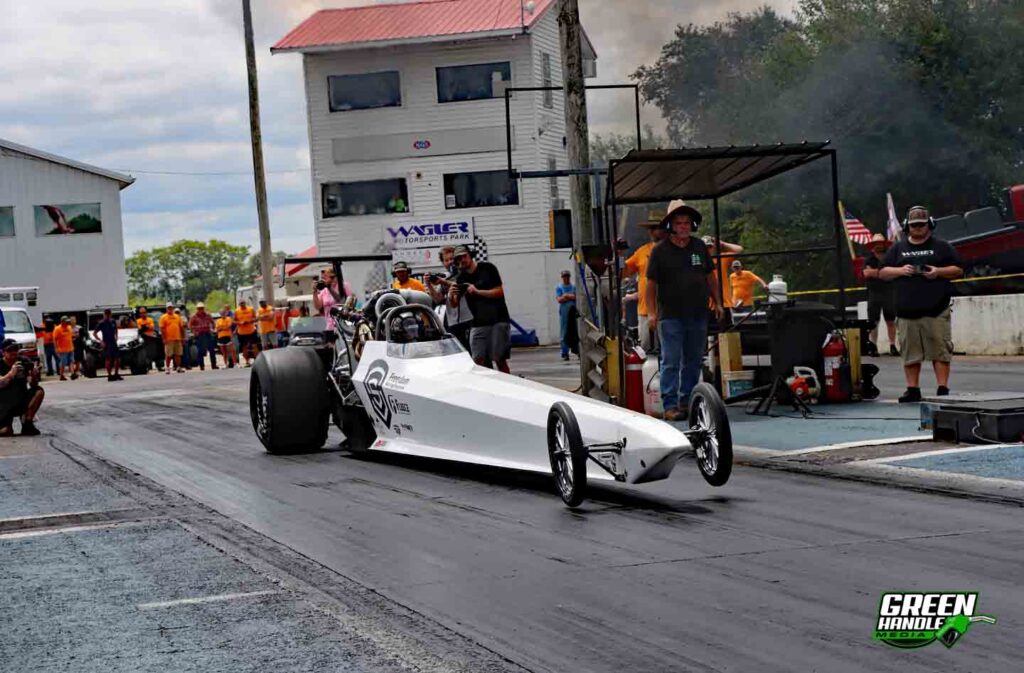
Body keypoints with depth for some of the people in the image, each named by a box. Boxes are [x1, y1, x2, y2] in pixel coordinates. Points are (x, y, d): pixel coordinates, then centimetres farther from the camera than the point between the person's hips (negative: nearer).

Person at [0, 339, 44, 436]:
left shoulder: (24, 362, -4)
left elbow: (33, 385, -9)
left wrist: (34, 375, -31)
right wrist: (11, 374, -45)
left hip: (22, 400, 3)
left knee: (39, 391, -24)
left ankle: (27, 424, -14)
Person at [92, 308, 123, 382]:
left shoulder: (113, 322, 8)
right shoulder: (102, 323, -7)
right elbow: (94, 333, -6)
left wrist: (116, 337, 11)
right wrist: (101, 341, -13)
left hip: (113, 343, 5)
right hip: (106, 344, -5)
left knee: (117, 358, 6)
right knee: (108, 359, -5)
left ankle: (116, 374, 18)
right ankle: (109, 376, -2)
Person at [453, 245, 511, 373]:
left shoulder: (487, 268, -2)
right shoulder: (462, 277, 9)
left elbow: (499, 292, -7)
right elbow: (454, 304, 7)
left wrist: (477, 292, -17)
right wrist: (450, 296, -17)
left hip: (498, 320, -4)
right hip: (478, 323, 4)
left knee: (499, 359, -7)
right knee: (478, 360, -6)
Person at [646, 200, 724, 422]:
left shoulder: (700, 247, 11)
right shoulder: (660, 250, -2)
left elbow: (710, 277, 18)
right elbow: (651, 283, -3)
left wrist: (717, 303, 14)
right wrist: (651, 312, -10)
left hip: (698, 314, 5)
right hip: (670, 316, -5)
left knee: (694, 361, 10)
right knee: (671, 362, -6)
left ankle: (687, 402, 18)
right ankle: (670, 405, -6)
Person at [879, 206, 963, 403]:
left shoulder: (941, 247, 11)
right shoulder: (898, 249, 17)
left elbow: (958, 270, 10)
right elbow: (882, 272, 14)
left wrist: (939, 272, -7)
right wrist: (900, 271, -4)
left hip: (936, 310, -2)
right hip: (907, 311, 2)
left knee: (941, 350, -7)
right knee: (910, 353, 2)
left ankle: (943, 389, -5)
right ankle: (913, 390, 8)